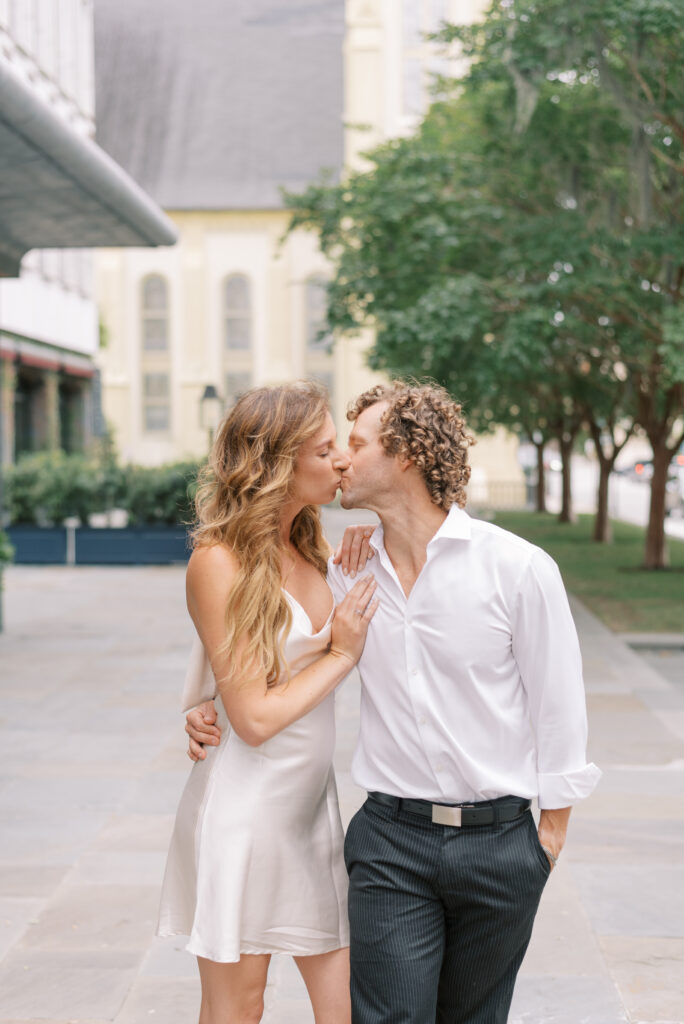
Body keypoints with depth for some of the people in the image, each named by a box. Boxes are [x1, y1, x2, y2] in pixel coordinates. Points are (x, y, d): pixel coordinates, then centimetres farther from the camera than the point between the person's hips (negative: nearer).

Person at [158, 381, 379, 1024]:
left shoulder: (308, 549, 7)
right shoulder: (219, 562, -16)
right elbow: (255, 717, -19)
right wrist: (340, 656, -9)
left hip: (311, 801, 7)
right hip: (245, 806, -7)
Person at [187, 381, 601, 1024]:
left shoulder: (518, 568, -9)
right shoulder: (348, 569, 2)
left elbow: (557, 705, -3)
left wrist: (552, 829, 1)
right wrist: (219, 712, -1)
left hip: (498, 842, -2)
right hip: (390, 839, 2)